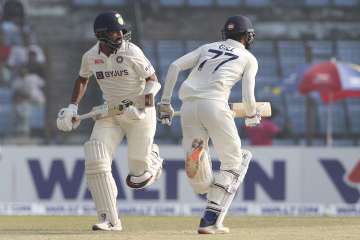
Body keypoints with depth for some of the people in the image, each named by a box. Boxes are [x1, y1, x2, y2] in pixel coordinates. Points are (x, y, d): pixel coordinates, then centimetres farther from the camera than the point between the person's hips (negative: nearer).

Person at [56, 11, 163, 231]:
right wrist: (73, 106, 5)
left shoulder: (132, 52, -18)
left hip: (141, 113, -4)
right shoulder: (90, 56, -5)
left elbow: (153, 81, -12)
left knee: (137, 175, -2)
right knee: (96, 161, -15)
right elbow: (83, 79, 16)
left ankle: (152, 158, 37)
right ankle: (110, 220, -9)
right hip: (110, 112, 4)